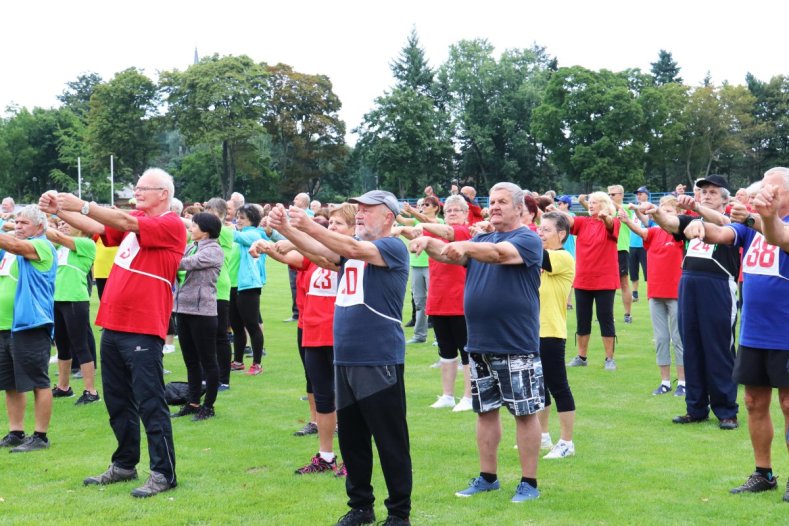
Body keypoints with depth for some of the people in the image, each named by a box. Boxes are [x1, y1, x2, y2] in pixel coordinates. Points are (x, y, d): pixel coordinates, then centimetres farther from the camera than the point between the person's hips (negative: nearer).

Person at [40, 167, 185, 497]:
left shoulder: (171, 225, -10)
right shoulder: (133, 220, 15)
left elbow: (127, 224, -23)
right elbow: (95, 228, 9)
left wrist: (81, 205, -27)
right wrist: (58, 211, -2)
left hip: (144, 329, -8)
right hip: (113, 325, 8)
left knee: (150, 403, -5)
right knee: (117, 401, 15)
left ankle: (163, 473, 1)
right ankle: (124, 465, 27)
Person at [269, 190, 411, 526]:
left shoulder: (393, 247, -8)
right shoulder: (350, 248, 15)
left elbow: (355, 249, -24)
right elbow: (316, 248, 0)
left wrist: (309, 226, -31)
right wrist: (284, 229, -17)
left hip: (380, 361, -8)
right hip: (345, 359, 8)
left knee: (390, 441, -1)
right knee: (350, 438, 14)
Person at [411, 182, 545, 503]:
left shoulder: (528, 239, -7)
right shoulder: (482, 240, 14)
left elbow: (498, 253, -27)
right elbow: (450, 255, -1)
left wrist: (464, 246, -42)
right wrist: (429, 244, -22)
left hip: (517, 346, -7)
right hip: (479, 344, 7)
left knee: (524, 412, 0)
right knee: (485, 411, 13)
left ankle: (529, 482, 8)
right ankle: (487, 477, 24)